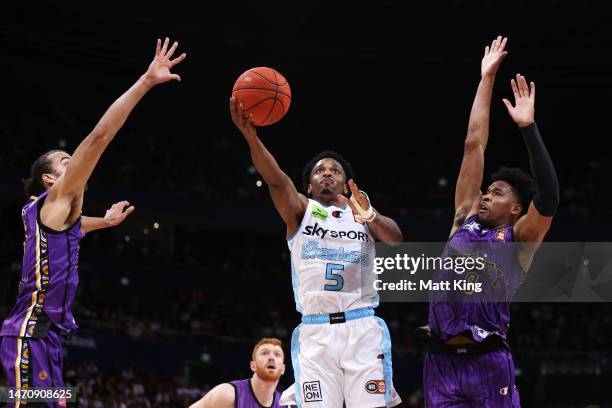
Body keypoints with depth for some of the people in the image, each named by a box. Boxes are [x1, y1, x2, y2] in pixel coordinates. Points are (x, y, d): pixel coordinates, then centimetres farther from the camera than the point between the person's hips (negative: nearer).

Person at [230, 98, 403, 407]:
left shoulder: (360, 211, 15)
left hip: (361, 329, 1)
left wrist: (373, 218, -29)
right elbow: (276, 180, -8)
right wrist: (251, 136, -27)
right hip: (315, 334, 0)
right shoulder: (301, 209, 12)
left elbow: (396, 238, -5)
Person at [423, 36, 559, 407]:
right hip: (441, 362, 4)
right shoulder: (465, 220, 15)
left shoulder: (519, 240, 3)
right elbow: (474, 146, 15)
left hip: (488, 364, -4)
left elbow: (548, 200, -17)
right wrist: (487, 79, 16)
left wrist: (528, 126, -17)